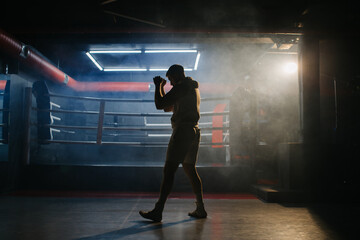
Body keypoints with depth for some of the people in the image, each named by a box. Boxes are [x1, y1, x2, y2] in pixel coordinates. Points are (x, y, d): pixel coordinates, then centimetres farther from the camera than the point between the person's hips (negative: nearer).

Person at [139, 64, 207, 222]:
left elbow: (160, 105, -14)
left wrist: (158, 86, 0)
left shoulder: (181, 87, -8)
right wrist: (161, 88, 23)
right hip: (193, 131, 10)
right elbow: (168, 108, 29)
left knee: (169, 170, -11)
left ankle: (158, 211, -13)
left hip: (183, 131, -10)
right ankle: (200, 209, 18)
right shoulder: (193, 88, 23)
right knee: (190, 170, 15)